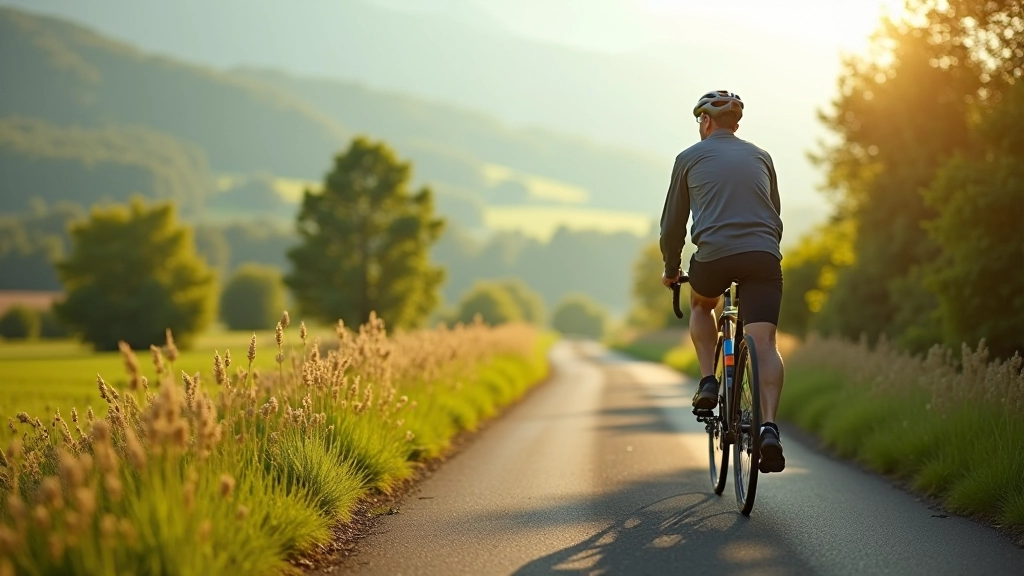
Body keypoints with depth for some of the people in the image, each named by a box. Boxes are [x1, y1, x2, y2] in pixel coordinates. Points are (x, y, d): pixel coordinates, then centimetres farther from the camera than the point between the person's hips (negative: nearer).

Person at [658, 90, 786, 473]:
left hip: (714, 255, -2)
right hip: (763, 256, 2)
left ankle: (708, 382, 15)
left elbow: (673, 222, 19)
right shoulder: (760, 157, 24)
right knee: (764, 344, -3)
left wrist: (671, 268, 32)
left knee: (701, 305, 30)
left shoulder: (690, 158, 15)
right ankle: (769, 427, -21)